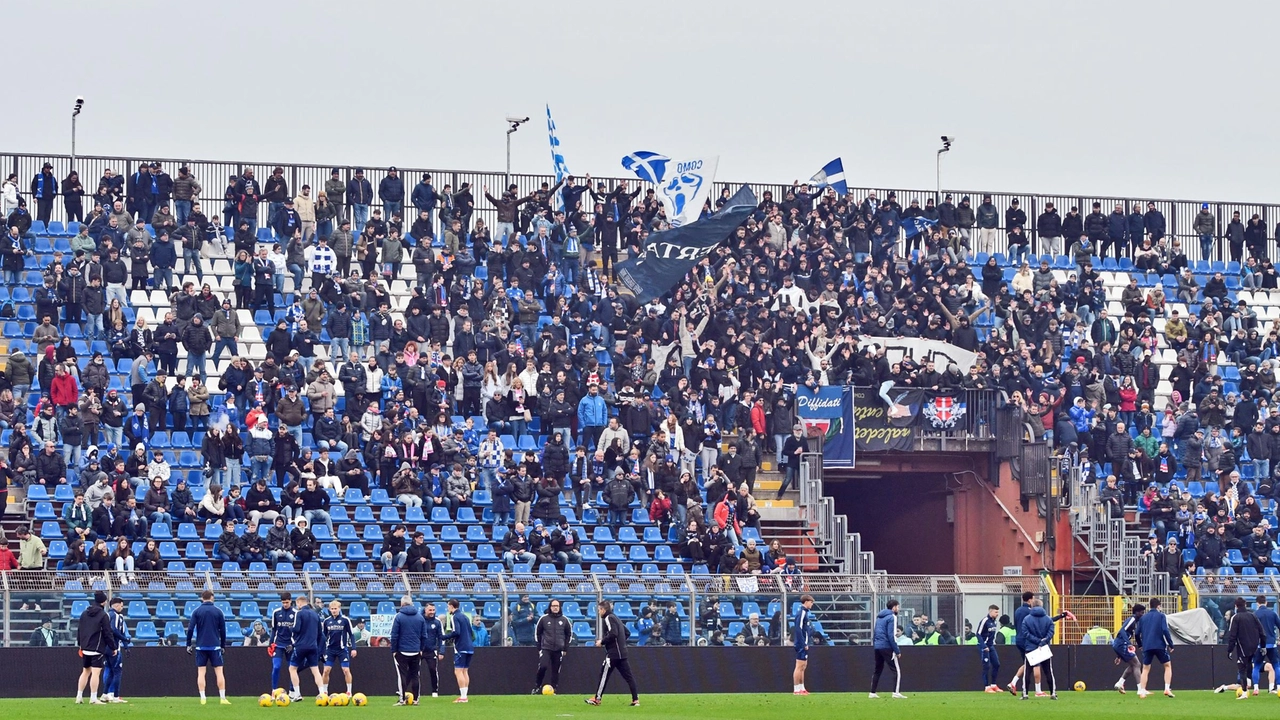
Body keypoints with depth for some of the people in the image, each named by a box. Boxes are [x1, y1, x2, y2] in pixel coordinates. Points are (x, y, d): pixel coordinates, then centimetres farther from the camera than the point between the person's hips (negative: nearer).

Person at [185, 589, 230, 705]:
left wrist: (188, 645, 2)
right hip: (215, 646, 0)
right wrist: (223, 645, 13)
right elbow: (223, 630, 3)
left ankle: (202, 698, -1)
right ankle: (223, 698, -3)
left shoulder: (197, 612, 1)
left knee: (201, 672, 5)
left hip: (201, 646, 0)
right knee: (219, 672, 2)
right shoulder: (218, 612, 1)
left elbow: (190, 629, -5)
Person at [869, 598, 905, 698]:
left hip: (877, 646, 8)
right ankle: (896, 692, -15)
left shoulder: (879, 617, 16)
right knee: (897, 669, -5)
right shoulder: (892, 617, -9)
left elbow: (874, 633, 18)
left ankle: (872, 693, 15)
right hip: (887, 647, -8)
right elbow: (891, 636, -15)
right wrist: (897, 651, -13)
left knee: (877, 670, 16)